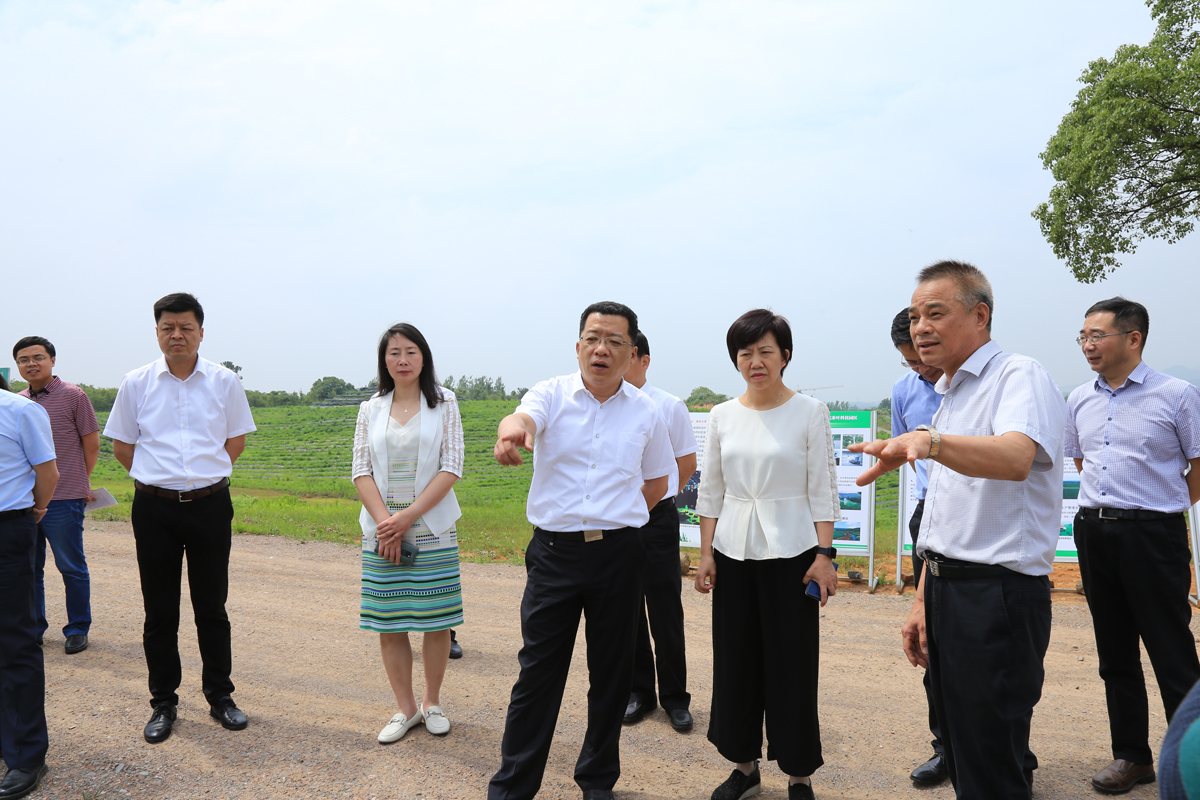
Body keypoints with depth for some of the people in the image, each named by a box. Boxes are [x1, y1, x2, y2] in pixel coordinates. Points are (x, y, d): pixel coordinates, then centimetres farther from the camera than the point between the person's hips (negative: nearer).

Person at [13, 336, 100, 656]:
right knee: (28, 567, 13)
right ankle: (33, 628, 26)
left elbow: (91, 444, -1)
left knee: (71, 567, 3)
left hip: (63, 500, -5)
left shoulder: (73, 395, -5)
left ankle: (77, 629, 15)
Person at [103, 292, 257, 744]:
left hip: (211, 504, 0)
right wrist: (160, 475, 7)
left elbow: (236, 441, 10)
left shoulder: (224, 382, 1)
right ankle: (163, 703, 22)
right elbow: (121, 445, 11)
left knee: (212, 606, 9)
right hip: (154, 507, 1)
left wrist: (203, 473, 6)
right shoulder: (136, 383, 2)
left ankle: (220, 697, 22)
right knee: (159, 610, 8)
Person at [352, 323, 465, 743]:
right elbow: (361, 471, 4)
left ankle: (432, 703, 21)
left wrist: (408, 516, -12)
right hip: (381, 531, 2)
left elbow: (451, 468, -5)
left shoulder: (443, 403, 2)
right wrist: (385, 521, -10)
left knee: (436, 620, 3)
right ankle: (405, 708, 19)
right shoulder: (371, 409, 9)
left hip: (432, 529, -2)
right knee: (388, 624, 4)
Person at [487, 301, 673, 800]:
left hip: (618, 555, 2)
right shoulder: (553, 394, -1)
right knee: (537, 671, 4)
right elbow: (525, 416, -25)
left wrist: (615, 519, 9)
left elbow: (657, 483, 17)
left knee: (611, 671, 12)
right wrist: (512, 428, -48)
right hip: (554, 553, -1)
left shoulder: (645, 412, 4)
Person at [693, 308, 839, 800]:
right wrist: (706, 553, 4)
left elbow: (822, 491, -3)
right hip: (733, 555, 4)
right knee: (735, 661, 10)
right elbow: (710, 491, 9)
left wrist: (824, 554, -10)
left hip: (790, 553, -3)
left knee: (791, 666, 3)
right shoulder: (723, 416, 6)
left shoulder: (810, 412, -3)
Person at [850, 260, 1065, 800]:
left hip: (999, 593, -8)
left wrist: (928, 440, -50)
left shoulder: (1019, 376, -10)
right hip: (946, 589, 9)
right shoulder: (949, 397, 16)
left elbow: (1015, 457, -34)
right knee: (961, 757, 19)